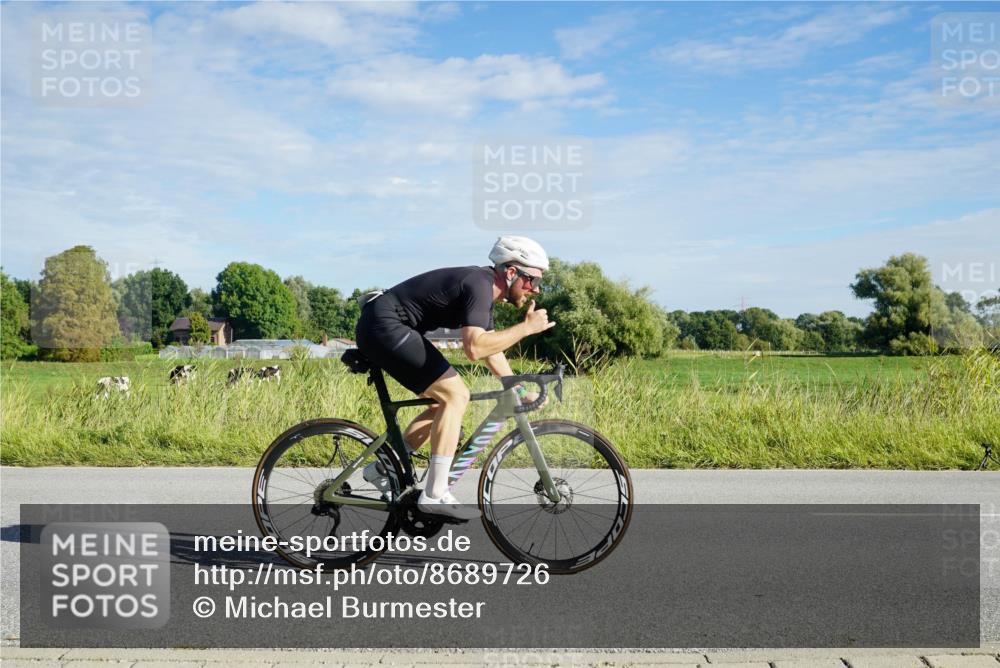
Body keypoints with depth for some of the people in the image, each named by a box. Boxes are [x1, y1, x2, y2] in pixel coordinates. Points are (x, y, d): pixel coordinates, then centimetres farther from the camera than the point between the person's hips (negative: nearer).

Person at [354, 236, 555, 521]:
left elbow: (490, 348, 21)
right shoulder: (478, 285, -17)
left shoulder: (485, 287, 13)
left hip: (380, 328, 10)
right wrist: (525, 328, -21)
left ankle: (384, 469, 18)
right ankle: (435, 495, -12)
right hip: (384, 326, -10)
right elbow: (475, 348, -30)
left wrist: (519, 391, 19)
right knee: (455, 395, -14)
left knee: (448, 400, 13)